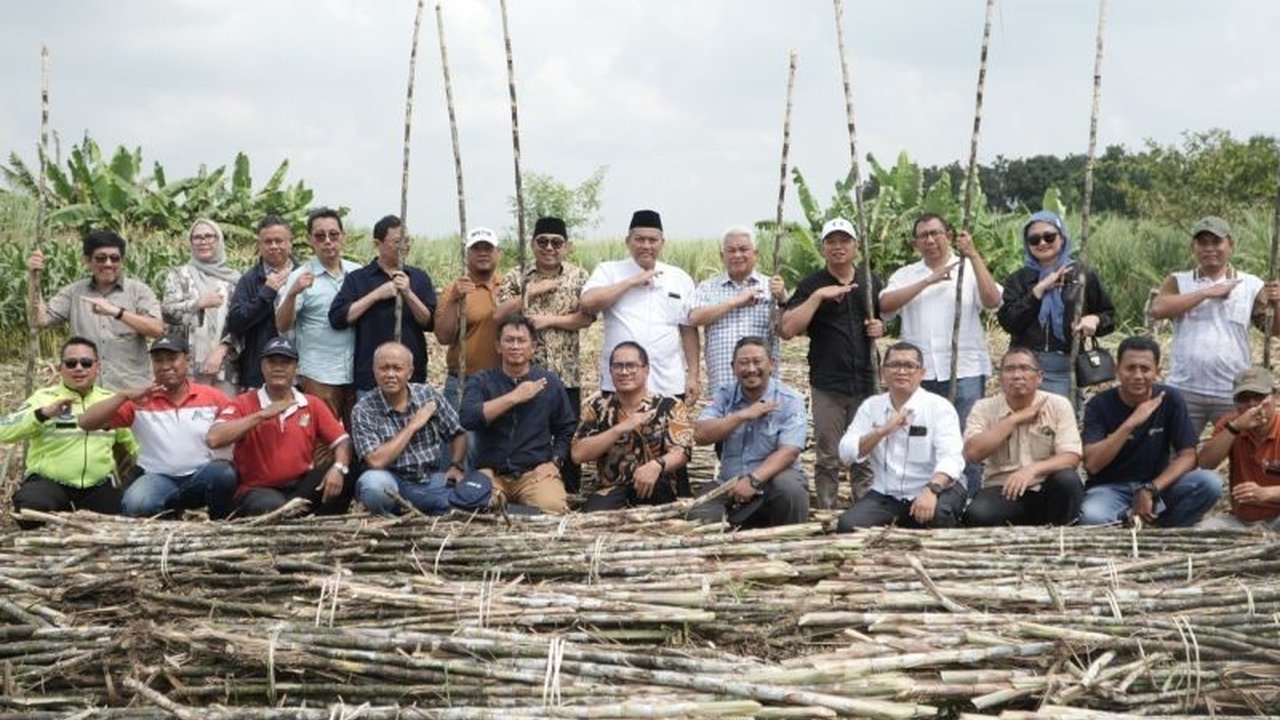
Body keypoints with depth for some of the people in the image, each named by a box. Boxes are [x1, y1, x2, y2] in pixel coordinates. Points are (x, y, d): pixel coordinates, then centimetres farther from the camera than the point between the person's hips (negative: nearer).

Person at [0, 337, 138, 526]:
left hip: (98, 486, 4)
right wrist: (43, 413, -28)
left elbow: (129, 442, 28)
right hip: (48, 481, -4)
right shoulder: (44, 397, -2)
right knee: (30, 510, -33)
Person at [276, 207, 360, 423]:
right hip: (319, 376, -3)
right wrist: (293, 293, -26)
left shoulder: (358, 273, 7)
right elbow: (282, 326, -10)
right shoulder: (301, 277, -3)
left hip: (358, 373, 4)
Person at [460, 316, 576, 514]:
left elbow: (566, 429, 15)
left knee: (553, 508, -31)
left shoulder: (549, 382, 11)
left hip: (536, 472, 1)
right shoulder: (481, 382, 7)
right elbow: (468, 418, -13)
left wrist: (555, 462, -1)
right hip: (491, 472, 0)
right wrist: (514, 397, -14)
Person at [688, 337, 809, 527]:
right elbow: (700, 435, -6)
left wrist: (753, 480, -29)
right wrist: (742, 415, -14)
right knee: (699, 518, -22)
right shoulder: (723, 396, 8)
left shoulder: (790, 401, -4)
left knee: (789, 487, -35)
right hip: (730, 486, 3)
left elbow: (789, 451, -16)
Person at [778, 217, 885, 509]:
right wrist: (818, 296, -18)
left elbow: (886, 319, 25)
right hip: (827, 385, -2)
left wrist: (881, 327, 1)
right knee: (828, 459, 4)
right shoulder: (811, 285, 1)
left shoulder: (871, 283, 11)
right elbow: (787, 329, -12)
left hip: (866, 382, 2)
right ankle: (827, 514, 12)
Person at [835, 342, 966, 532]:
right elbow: (847, 453, -1)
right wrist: (883, 430, -15)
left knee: (939, 514, -35)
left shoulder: (939, 407, -6)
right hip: (885, 495, 3)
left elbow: (951, 458, -20)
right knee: (847, 525, -23)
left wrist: (931, 490, -39)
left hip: (930, 493, -2)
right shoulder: (871, 406, 7)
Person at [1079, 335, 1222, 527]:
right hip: (1111, 488, -3)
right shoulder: (1100, 404, -10)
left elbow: (1187, 456, -6)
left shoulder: (1170, 399, -5)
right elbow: (1092, 464, -21)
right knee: (1092, 517, -37)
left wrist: (1150, 489, -21)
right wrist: (1130, 424, -30)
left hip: (1157, 484, 3)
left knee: (1211, 483, -25)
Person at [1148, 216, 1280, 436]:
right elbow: (1157, 309, -13)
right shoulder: (1178, 281, 5)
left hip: (1233, 394, 0)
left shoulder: (1251, 285, 3)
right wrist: (1207, 293, -13)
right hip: (1184, 391, 0)